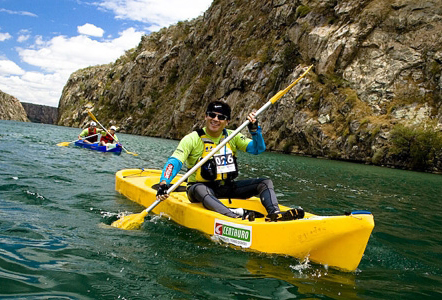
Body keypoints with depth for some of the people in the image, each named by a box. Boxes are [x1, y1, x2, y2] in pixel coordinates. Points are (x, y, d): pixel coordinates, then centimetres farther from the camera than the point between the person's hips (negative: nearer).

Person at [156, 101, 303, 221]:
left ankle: (274, 213, -33)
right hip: (201, 186, -5)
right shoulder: (193, 139, -8)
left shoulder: (232, 137, 6)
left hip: (227, 187, 5)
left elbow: (258, 149, -1)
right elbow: (174, 161, -18)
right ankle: (235, 216, -61)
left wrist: (254, 129, -19)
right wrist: (163, 183, -36)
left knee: (265, 182, -8)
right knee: (200, 190, -41)